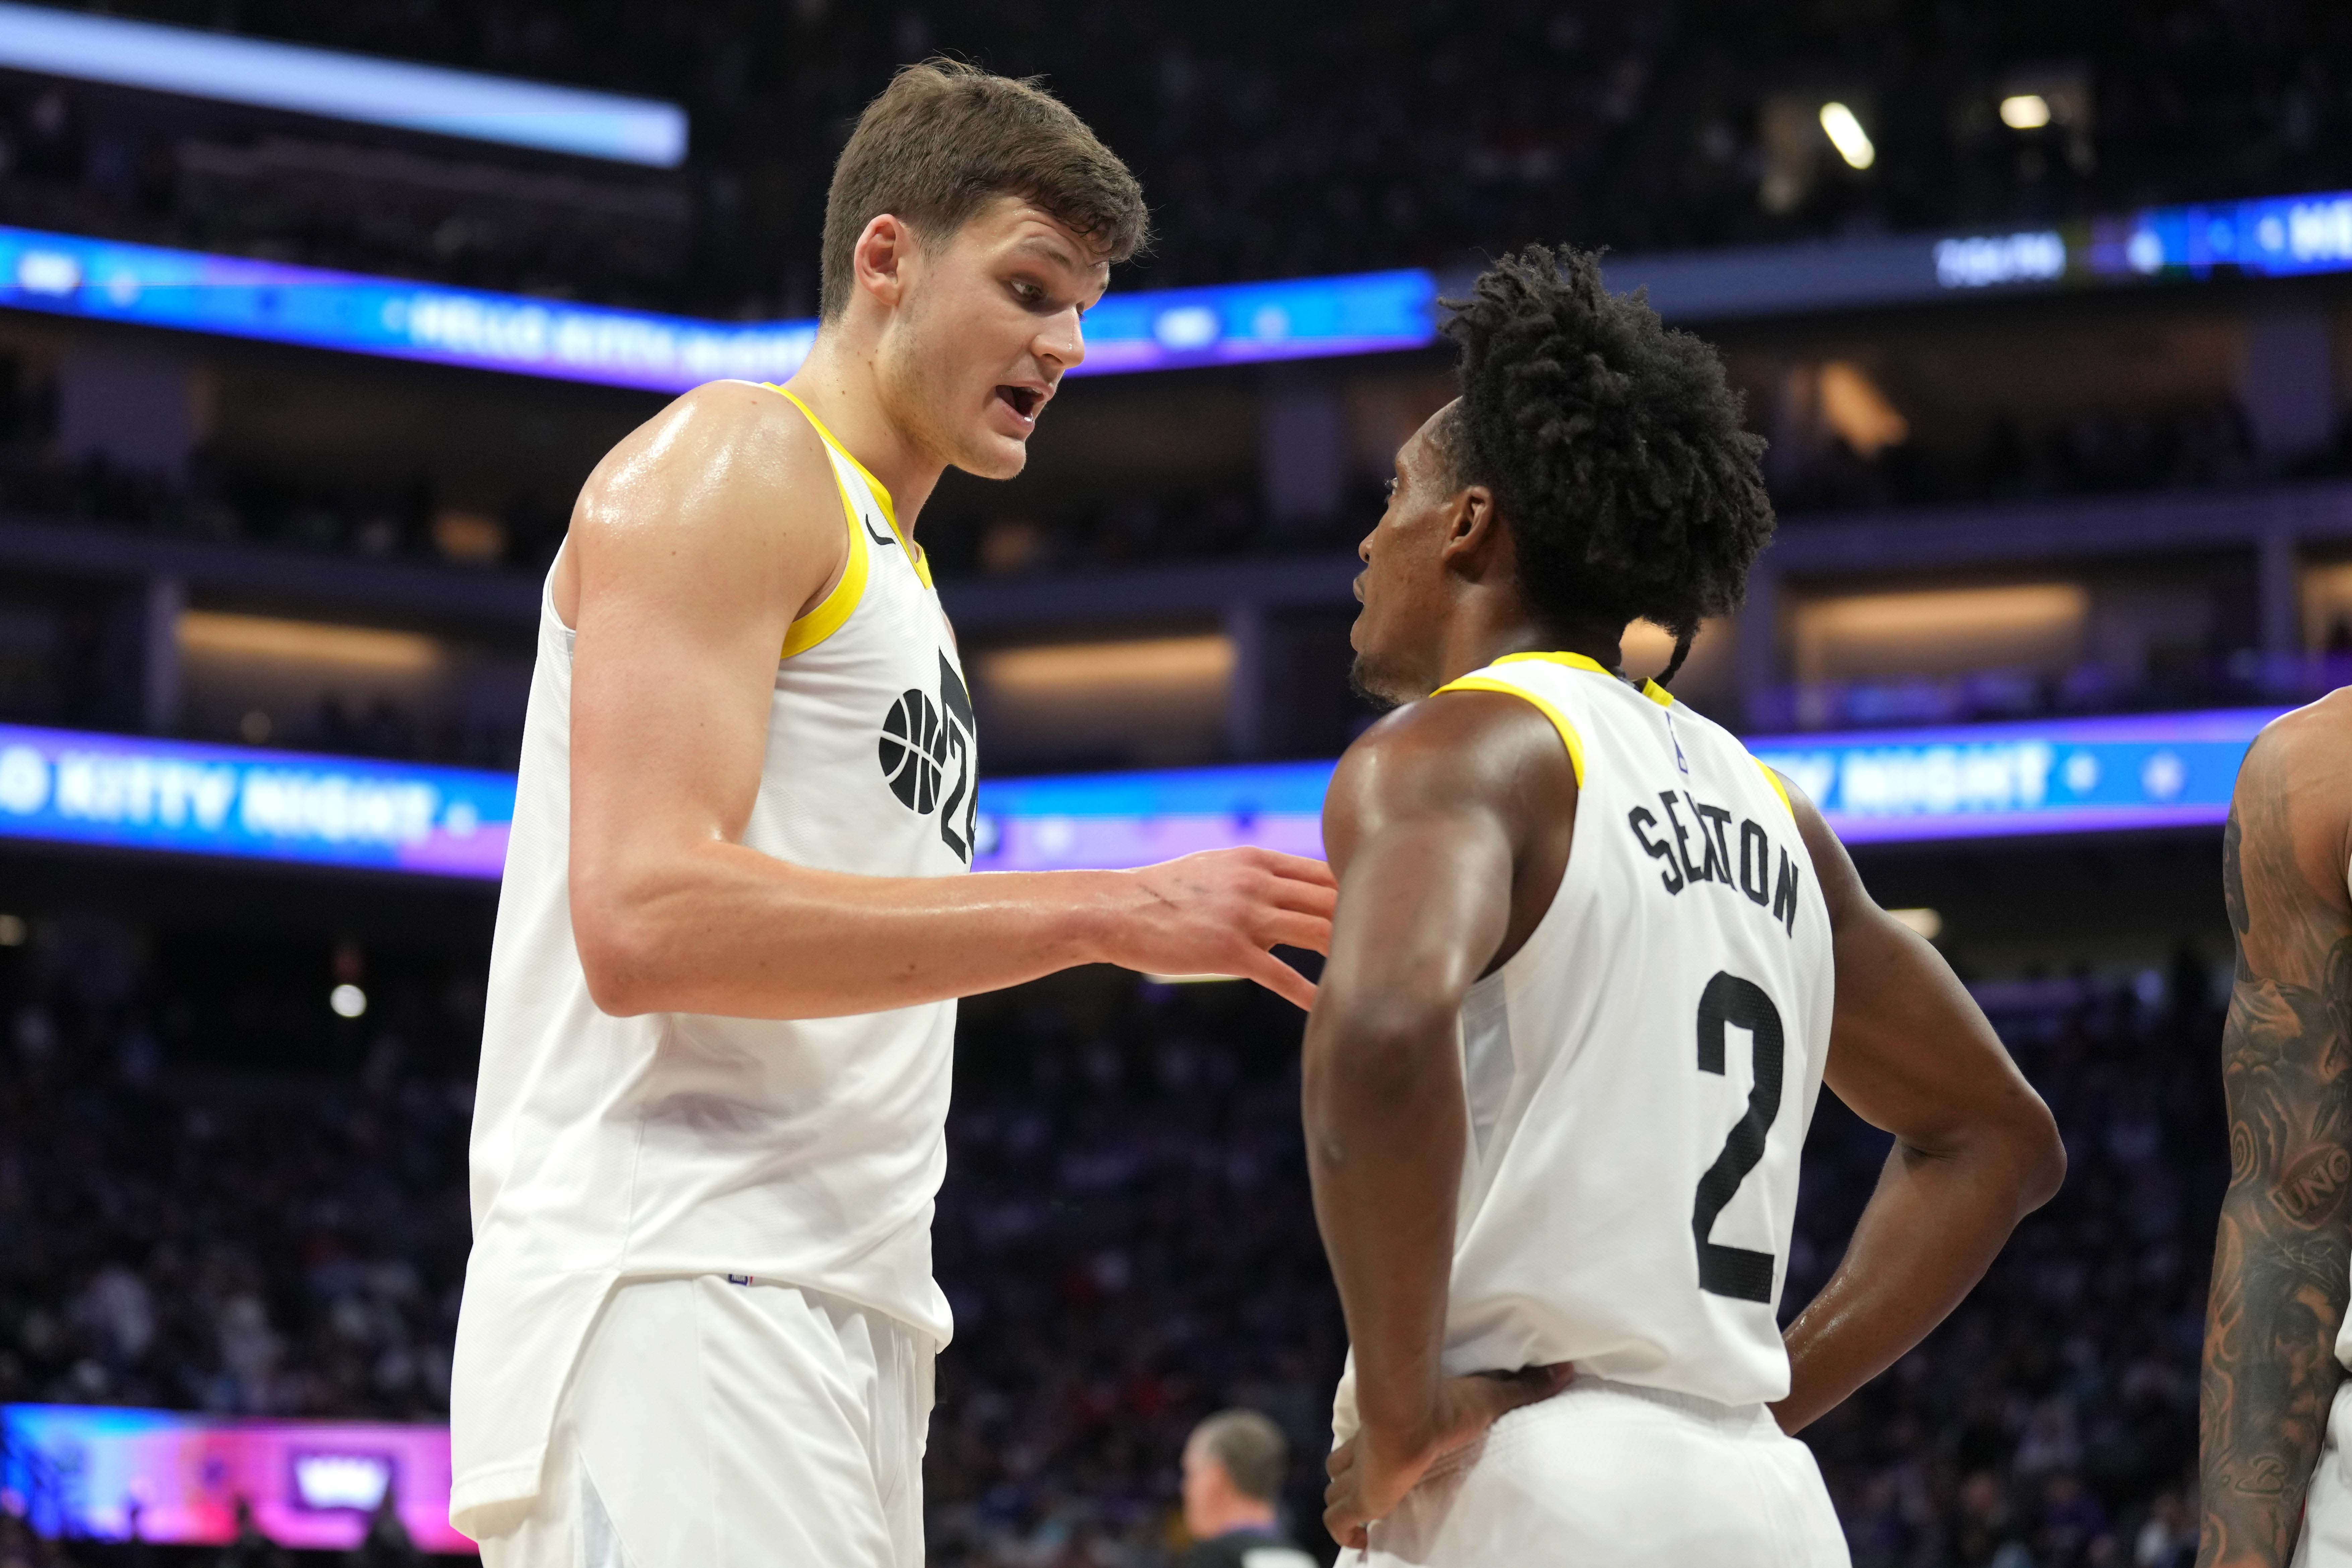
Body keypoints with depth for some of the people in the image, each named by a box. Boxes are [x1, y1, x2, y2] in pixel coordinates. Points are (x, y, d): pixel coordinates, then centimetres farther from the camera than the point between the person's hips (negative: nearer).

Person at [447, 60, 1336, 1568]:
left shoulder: (888, 571, 26)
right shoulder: (730, 465, -3)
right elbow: (646, 920, -18)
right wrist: (1109, 911, -18)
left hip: (838, 1318, 9)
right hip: (671, 1298, -9)